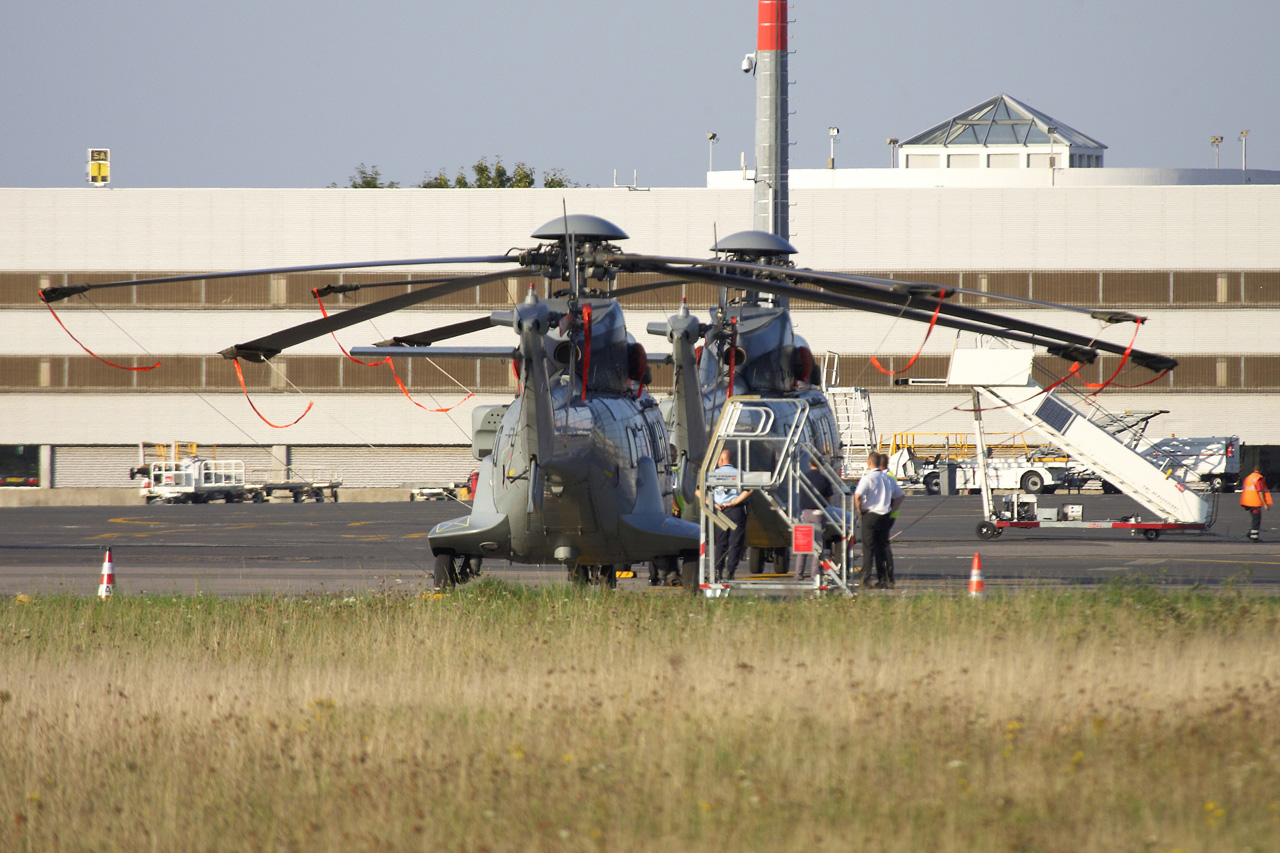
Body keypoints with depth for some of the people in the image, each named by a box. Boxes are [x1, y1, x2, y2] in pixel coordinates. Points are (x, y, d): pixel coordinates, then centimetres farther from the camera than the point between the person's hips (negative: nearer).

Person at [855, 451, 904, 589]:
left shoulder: (867, 478, -10)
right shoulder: (888, 479, 9)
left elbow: (857, 496, -22)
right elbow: (900, 495, 18)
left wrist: (859, 509, -7)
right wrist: (892, 509, 18)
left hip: (870, 515, -5)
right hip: (885, 516, 5)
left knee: (868, 548, -3)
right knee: (882, 548, 9)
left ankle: (865, 579, -7)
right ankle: (884, 580, 9)